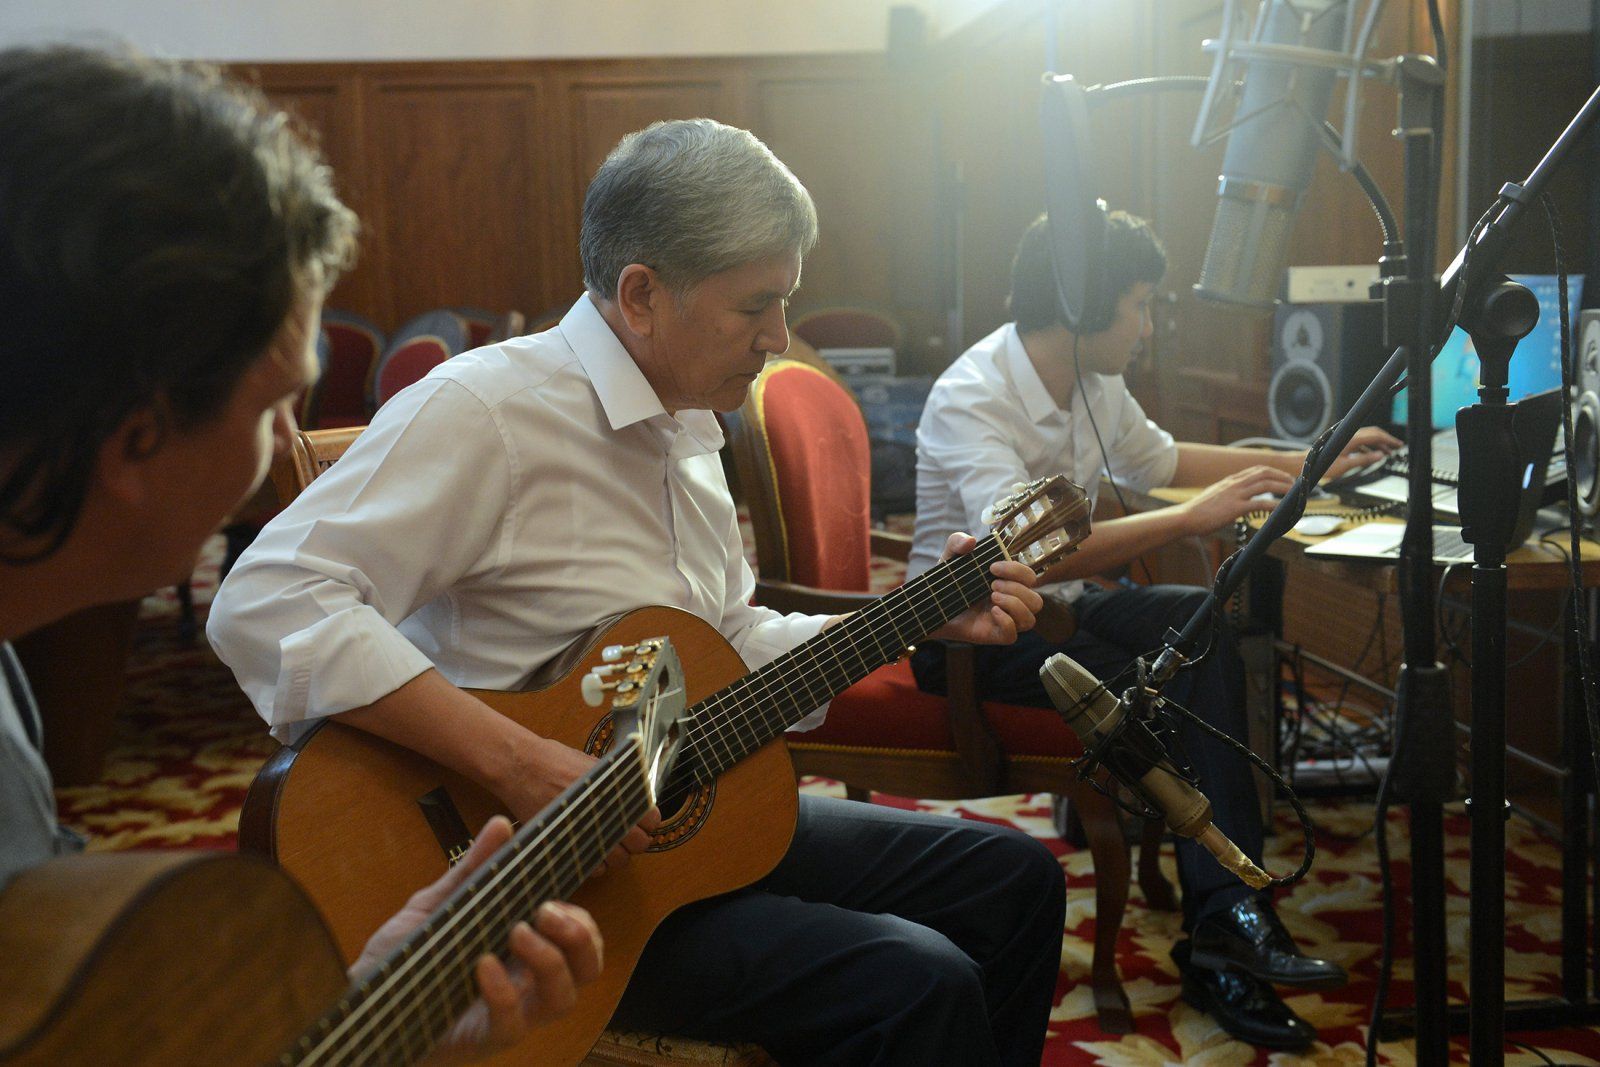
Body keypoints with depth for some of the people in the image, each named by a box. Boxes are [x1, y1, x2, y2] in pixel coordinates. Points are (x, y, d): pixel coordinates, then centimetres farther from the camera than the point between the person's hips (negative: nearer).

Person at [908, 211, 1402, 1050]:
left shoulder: (1095, 383, 4)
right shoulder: (971, 399, -22)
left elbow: (1160, 459, 25)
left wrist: (1308, 464, 23)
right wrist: (1196, 517, -34)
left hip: (1056, 604, 7)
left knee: (1204, 619, -19)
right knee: (1175, 701, -25)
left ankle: (1226, 920, -19)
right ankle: (1222, 936, -11)